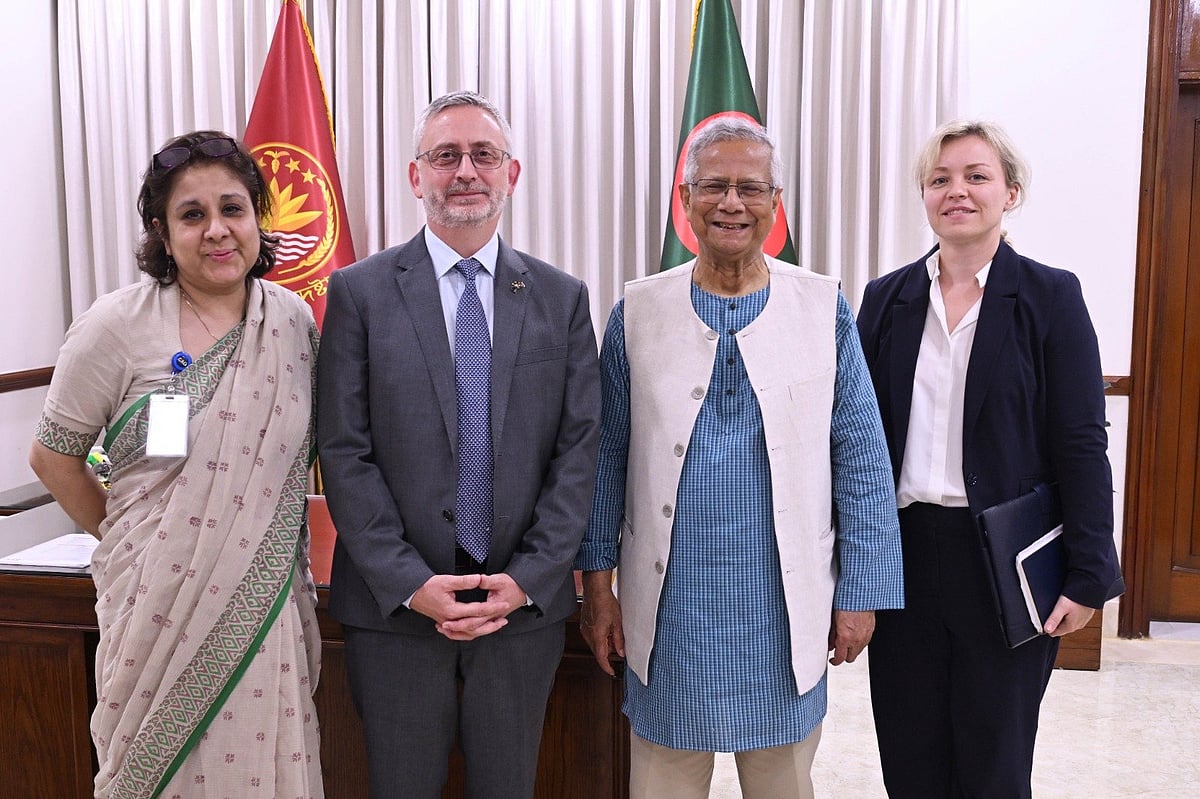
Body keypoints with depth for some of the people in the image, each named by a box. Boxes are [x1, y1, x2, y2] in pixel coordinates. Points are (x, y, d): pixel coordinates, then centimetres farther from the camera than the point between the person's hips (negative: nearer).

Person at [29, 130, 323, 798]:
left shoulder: (294, 320, 1)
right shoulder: (120, 325, -9)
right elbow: (54, 456, 1)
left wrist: (277, 542, 8)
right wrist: (125, 540, 5)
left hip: (265, 604, 3)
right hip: (162, 606, -2)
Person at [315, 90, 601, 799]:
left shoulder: (563, 299, 3)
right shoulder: (360, 292, -2)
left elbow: (580, 451, 0)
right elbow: (345, 454, -5)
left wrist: (528, 580, -9)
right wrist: (410, 584, -12)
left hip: (527, 602, 2)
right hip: (395, 607, -1)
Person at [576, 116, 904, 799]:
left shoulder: (824, 308, 0)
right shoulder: (639, 312, 1)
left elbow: (862, 461, 1)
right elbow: (607, 455, 4)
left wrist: (861, 591, -1)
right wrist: (597, 583, 2)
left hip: (787, 607, 0)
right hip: (669, 607, 0)